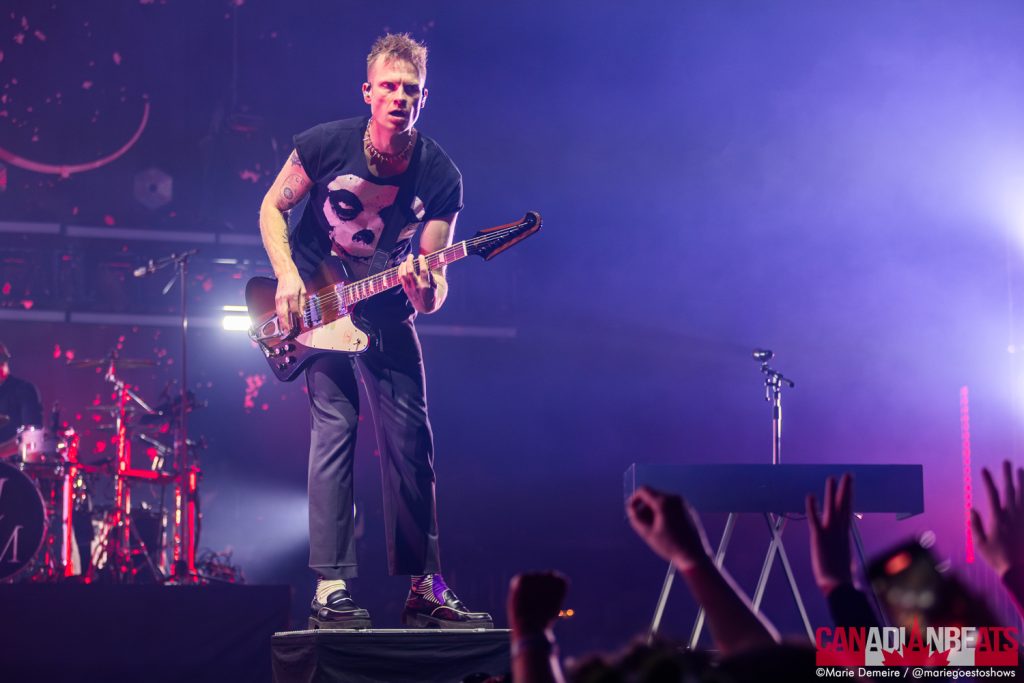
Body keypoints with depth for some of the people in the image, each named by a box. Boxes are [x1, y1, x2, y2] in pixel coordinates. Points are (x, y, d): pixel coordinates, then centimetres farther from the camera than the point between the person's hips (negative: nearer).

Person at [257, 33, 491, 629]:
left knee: (411, 442, 0)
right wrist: (288, 278, -15)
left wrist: (425, 292, -37)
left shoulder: (441, 178, -15)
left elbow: (435, 284, -13)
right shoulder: (326, 144, -17)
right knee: (334, 427, -15)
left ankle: (425, 589, 8)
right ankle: (331, 587, -15)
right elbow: (272, 208, -2)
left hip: (386, 311, 2)